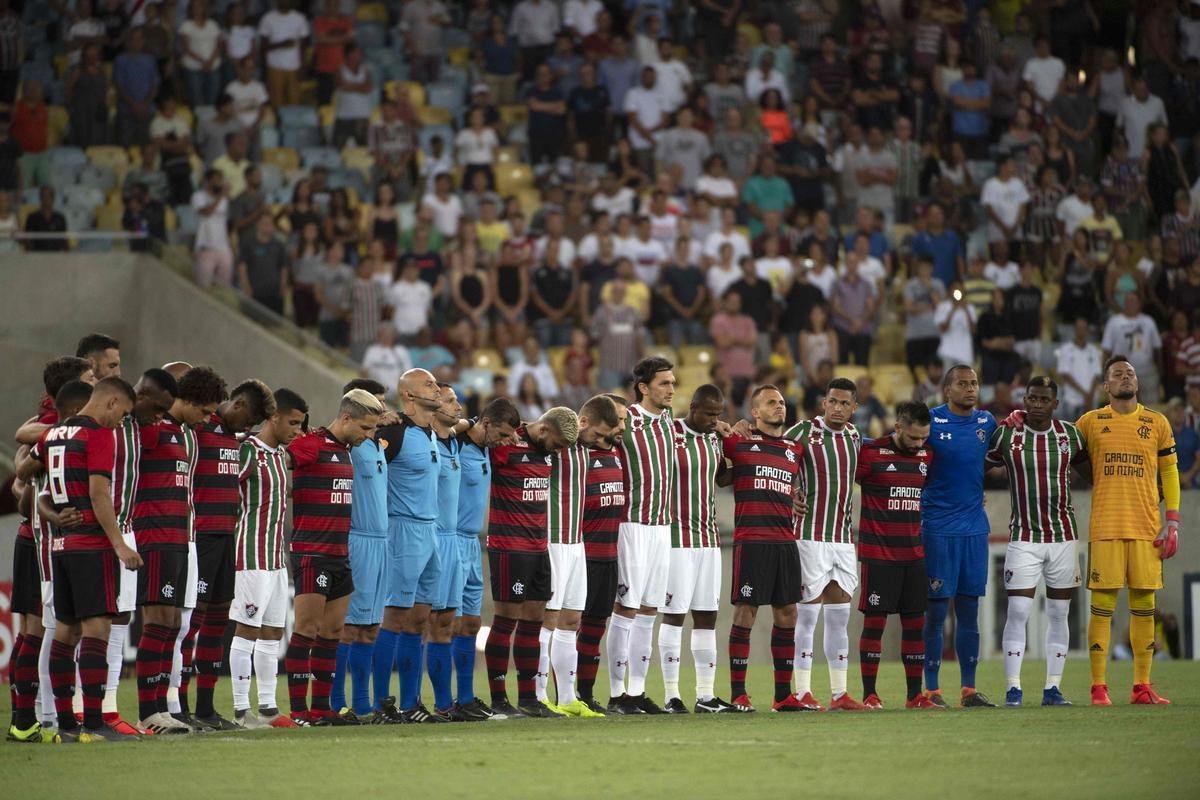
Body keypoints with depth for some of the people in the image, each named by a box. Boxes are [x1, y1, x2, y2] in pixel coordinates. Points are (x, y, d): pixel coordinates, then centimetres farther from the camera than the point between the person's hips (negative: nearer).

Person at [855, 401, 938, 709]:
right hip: (878, 553, -5)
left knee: (915, 623, 5)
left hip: (914, 553, 5)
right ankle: (869, 694, 0)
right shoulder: (871, 453, -8)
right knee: (874, 622, -4)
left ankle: (914, 695, 10)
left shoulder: (926, 455, 9)